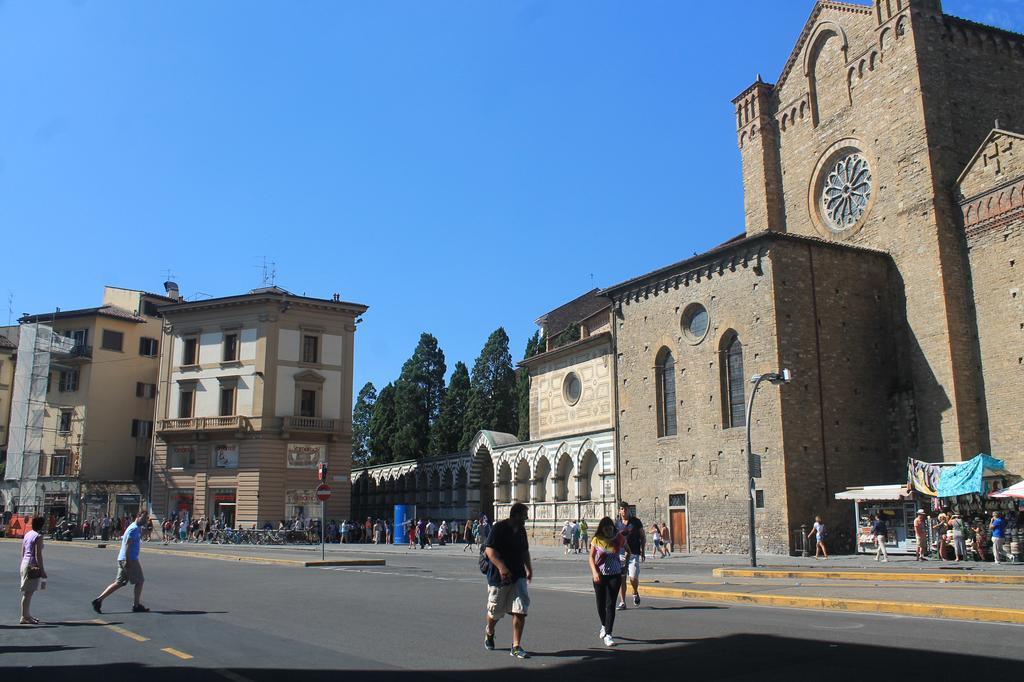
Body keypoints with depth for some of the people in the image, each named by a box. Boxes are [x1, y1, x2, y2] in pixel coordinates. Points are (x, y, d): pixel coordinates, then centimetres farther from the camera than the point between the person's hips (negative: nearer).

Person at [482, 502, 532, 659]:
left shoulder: (521, 530, 10)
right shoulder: (499, 528, -13)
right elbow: (489, 550, -23)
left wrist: (529, 569, 28)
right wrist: (502, 567, -34)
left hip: (518, 576, 5)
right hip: (499, 576, -5)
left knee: (520, 611, -7)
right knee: (495, 612, 10)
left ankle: (516, 646, 0)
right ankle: (489, 632, 42)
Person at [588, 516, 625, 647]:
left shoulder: (619, 538, -3)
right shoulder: (597, 540, -5)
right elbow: (591, 557, -6)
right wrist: (594, 572, -20)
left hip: (615, 575, -1)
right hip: (600, 575, 1)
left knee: (611, 605, -6)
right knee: (601, 603, 12)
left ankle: (608, 635, -4)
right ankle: (604, 626, 39)